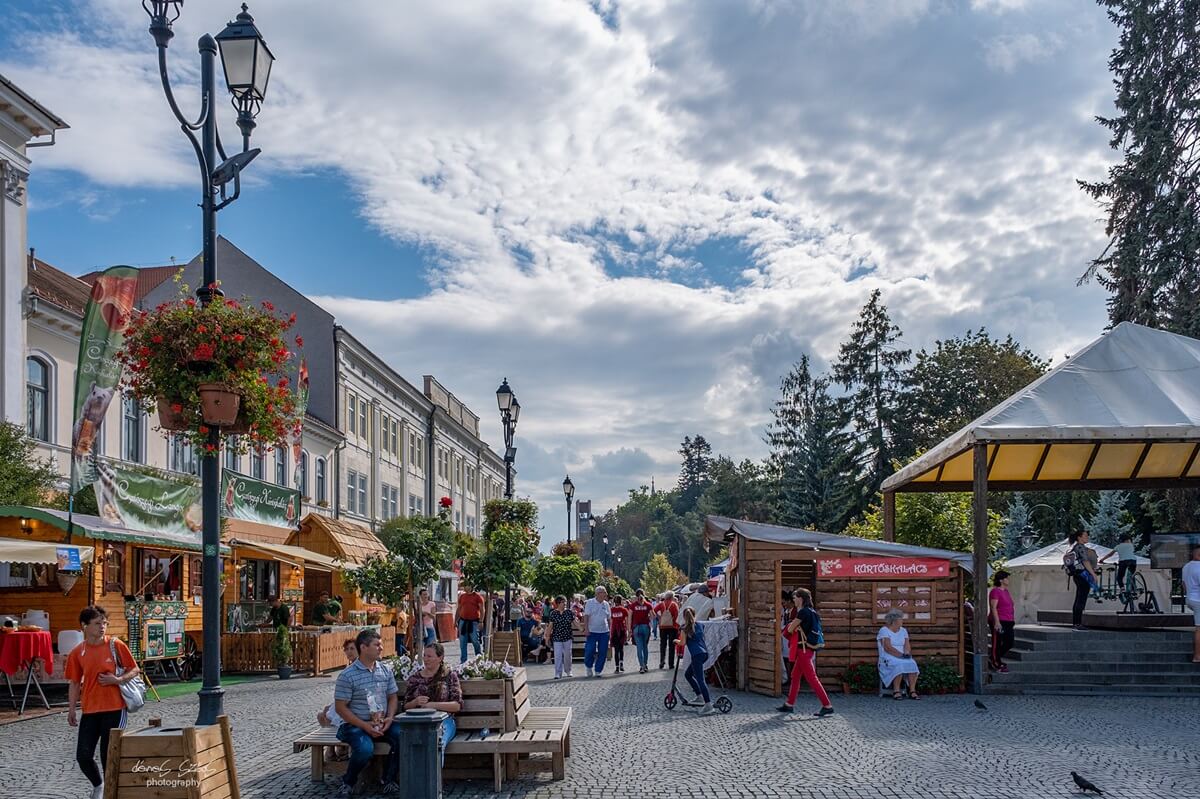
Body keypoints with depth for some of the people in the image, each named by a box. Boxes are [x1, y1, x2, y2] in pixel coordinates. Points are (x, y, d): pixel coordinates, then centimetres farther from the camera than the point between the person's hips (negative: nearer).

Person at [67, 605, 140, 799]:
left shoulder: (115, 645, -6)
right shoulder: (77, 653, 2)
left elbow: (134, 670, 1)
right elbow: (75, 683, 9)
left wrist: (117, 680, -15)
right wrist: (71, 710, 4)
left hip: (114, 709, -3)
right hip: (90, 710, 3)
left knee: (109, 756, 0)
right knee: (83, 756, 1)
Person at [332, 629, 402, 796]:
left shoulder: (386, 670, 8)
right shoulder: (347, 676, -9)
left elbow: (393, 697, 14)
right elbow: (340, 707, -9)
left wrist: (390, 717, -7)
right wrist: (365, 725, -17)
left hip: (382, 723, 5)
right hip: (355, 725, -5)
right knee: (365, 749, -34)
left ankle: (389, 779, -3)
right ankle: (348, 782, -4)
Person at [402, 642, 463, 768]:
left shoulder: (450, 676, 10)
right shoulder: (414, 679, 17)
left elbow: (457, 705, 1)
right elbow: (406, 706, 17)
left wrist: (433, 705, -10)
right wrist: (416, 702, -6)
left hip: (443, 720, -1)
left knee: (437, 743, -37)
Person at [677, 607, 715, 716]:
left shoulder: (684, 628, -4)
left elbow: (683, 643, -8)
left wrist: (676, 642, 12)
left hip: (697, 655, -8)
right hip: (704, 653, 8)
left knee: (700, 679, -11)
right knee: (688, 674, 23)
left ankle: (708, 704, -19)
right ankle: (699, 695, 23)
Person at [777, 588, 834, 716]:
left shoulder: (803, 612, -16)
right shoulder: (811, 612, 13)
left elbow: (790, 629, -10)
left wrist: (792, 626, 8)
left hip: (804, 648, -10)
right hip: (808, 648, 10)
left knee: (812, 678, -8)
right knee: (795, 676, 16)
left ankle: (827, 705, -7)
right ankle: (789, 704, 23)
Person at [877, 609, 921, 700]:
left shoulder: (903, 631, 19)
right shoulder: (884, 630, -1)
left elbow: (907, 645, 8)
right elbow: (887, 647, -13)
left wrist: (907, 653, -15)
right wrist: (901, 655, -20)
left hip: (903, 658, 5)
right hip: (889, 658, -5)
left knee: (912, 664, -27)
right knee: (899, 666, -36)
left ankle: (912, 691, -29)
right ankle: (896, 691, -31)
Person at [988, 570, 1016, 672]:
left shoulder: (1006, 591, 16)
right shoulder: (995, 591, -12)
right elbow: (993, 607, -18)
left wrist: (1013, 621, 22)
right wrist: (997, 622, -22)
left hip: (1008, 622, 9)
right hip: (999, 622, -9)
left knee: (1010, 642, 9)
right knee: (997, 643, 0)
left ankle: (997, 658, 25)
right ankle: (996, 663, 10)